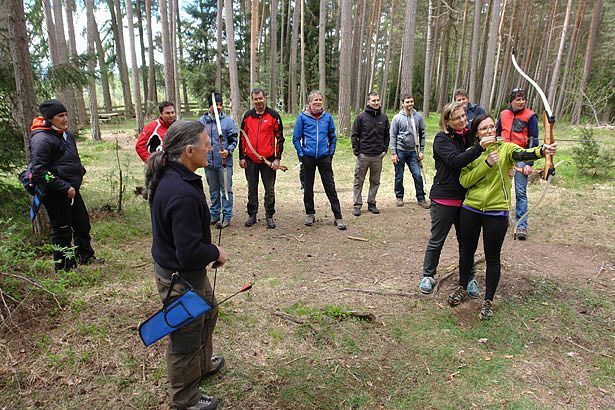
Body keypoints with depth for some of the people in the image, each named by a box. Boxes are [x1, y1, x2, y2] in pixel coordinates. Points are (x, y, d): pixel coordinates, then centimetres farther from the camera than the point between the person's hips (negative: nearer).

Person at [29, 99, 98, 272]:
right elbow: (39, 171, -23)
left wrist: (79, 173, 12)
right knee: (62, 230, 4)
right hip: (55, 193, -9)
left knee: (83, 223, 19)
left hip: (71, 190, 9)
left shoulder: (66, 134, 10)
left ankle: (86, 256, 38)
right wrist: (65, 187, -23)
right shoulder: (41, 139, -18)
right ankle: (64, 266, 20)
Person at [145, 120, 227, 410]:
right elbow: (189, 253, -33)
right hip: (181, 278, -10)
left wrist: (209, 250, 8)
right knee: (186, 339, 12)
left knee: (207, 313, 31)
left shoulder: (167, 177, -1)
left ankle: (203, 364, 56)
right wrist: (216, 253, -14)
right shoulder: (183, 194, -34)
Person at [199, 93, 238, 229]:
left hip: (224, 162, -3)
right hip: (208, 162, 4)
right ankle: (214, 214, 27)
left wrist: (228, 151, -19)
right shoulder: (202, 121, 6)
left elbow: (234, 140, -2)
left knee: (226, 190, 1)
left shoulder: (228, 120, -3)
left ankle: (226, 216, 9)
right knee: (213, 190, 15)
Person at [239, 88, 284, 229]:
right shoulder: (248, 116, 6)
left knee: (270, 190, 5)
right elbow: (243, 137, 10)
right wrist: (242, 157, 5)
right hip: (250, 159, 3)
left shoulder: (273, 115, -2)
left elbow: (280, 137, -3)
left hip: (268, 159, -3)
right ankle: (252, 215, 24)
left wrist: (277, 158, -8)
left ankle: (269, 216, 17)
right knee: (252, 189, 12)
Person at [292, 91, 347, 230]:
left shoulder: (327, 117, 4)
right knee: (308, 187, 10)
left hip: (324, 157, 1)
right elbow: (296, 138, 1)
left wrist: (331, 152, 6)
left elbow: (333, 137, 13)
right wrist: (301, 154, -4)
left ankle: (338, 217, 4)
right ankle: (310, 214, 25)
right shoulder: (302, 117, -2)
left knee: (330, 187, 0)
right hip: (308, 157, 0)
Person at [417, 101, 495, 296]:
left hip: (465, 198, 5)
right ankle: (428, 276, 24)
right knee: (437, 240, 7)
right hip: (444, 199, -5)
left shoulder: (469, 136, 6)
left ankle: (469, 277, 29)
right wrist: (479, 147, -35)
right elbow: (456, 161, -25)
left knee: (466, 240, 14)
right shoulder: (442, 139, -10)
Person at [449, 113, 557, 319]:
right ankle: (462, 288, 39)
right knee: (467, 250, 18)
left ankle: (488, 301, 24)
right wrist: (486, 164, -18)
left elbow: (522, 154, -26)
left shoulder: (506, 148, -3)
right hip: (470, 210, 2)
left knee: (492, 258, 7)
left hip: (497, 213, -2)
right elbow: (464, 180, -8)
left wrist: (542, 150, -47)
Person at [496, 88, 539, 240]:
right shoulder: (503, 115, 8)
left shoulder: (530, 116, -2)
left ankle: (521, 226, -2)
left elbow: (533, 141, -4)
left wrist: (529, 164, -10)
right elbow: (496, 135, 17)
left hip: (520, 158, -4)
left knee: (520, 192, -5)